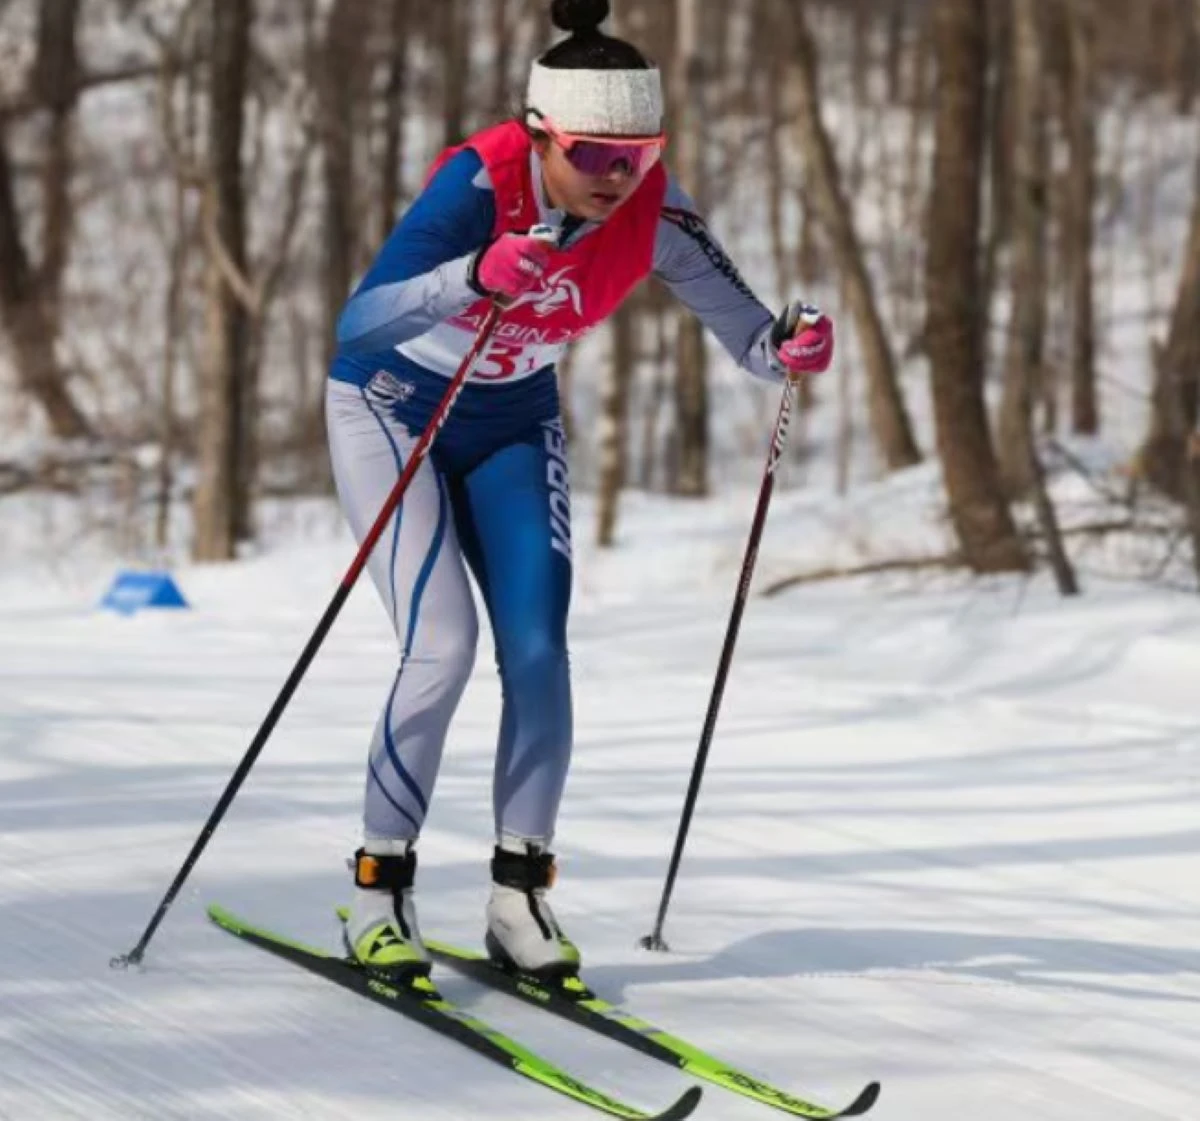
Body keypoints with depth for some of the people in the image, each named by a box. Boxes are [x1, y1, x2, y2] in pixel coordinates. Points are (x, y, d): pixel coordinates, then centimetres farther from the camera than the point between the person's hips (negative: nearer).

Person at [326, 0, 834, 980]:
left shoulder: (653, 213, -21)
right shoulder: (480, 183, -33)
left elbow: (747, 335, -17)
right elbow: (359, 321, -42)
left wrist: (789, 347, -40)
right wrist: (475, 276, -58)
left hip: (514, 428, 4)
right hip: (394, 410, -4)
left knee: (538, 652, -9)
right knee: (444, 646, -17)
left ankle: (520, 894, 3)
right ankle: (380, 888, -2)